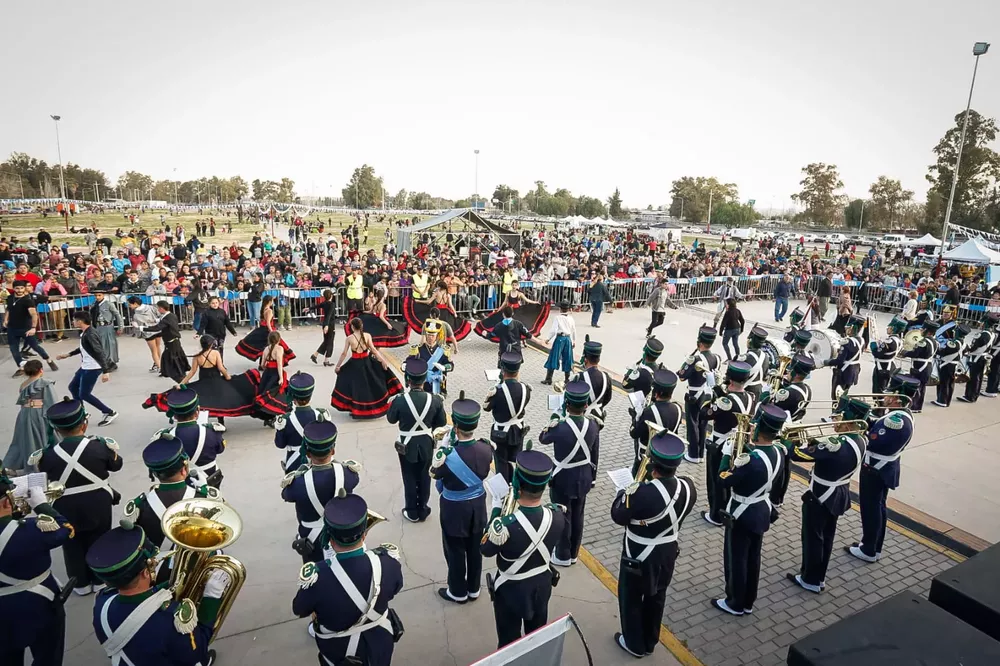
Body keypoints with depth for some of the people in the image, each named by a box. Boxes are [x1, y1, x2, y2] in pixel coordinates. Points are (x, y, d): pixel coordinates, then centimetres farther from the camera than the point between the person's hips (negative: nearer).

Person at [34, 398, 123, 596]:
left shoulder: (46, 455, -17)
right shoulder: (100, 446, -18)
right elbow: (116, 465, 0)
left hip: (66, 509, 0)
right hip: (98, 506, 0)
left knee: (73, 546, 22)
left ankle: (81, 584, 36)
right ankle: (99, 579, 37)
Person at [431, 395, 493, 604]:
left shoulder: (448, 455, -31)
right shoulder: (486, 448, -17)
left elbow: (435, 473, -10)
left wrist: (442, 448, -10)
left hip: (454, 508, -4)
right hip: (478, 504, 4)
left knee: (455, 551, 17)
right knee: (475, 548, 21)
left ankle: (458, 592, 36)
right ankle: (473, 589, 40)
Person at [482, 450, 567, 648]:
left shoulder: (505, 525, -38)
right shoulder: (558, 515, -24)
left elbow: (486, 550, -16)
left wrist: (496, 510, -13)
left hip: (511, 589, -4)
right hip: (542, 584, 4)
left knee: (509, 642, 21)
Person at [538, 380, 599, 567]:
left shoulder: (560, 427, -27)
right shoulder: (593, 426, -12)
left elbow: (542, 438, -5)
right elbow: (595, 456, 1)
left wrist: (553, 421, 5)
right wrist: (592, 477, 15)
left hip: (563, 479, -5)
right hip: (583, 478, 5)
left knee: (563, 516, 12)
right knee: (577, 516, 19)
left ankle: (562, 556, 29)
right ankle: (574, 553, 36)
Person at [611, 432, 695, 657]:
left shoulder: (642, 493, -37)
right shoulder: (688, 487, -17)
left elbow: (618, 516, -19)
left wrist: (624, 492, -3)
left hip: (639, 556, -5)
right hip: (668, 552, 6)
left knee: (631, 598, 20)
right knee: (656, 597, 27)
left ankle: (635, 644, 40)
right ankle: (650, 641, 47)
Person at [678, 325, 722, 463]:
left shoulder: (696, 359, -24)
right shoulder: (717, 358, -2)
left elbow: (682, 376, -16)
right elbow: (717, 377, 9)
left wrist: (688, 360, -6)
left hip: (695, 397, -6)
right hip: (709, 396, 6)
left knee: (693, 425, 6)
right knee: (703, 425, 17)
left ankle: (693, 455, 14)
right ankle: (701, 454, 27)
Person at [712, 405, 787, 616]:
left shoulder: (753, 460, -33)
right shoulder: (776, 454, -6)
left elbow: (724, 479, -22)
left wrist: (727, 452, -15)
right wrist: (738, 463, -4)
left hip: (742, 515, -8)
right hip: (761, 512, 8)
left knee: (736, 559, 11)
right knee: (753, 558, 20)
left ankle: (735, 603, 27)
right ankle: (748, 601, 36)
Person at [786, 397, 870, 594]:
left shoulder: (837, 444, -32)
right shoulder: (861, 440, -5)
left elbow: (798, 455, -29)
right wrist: (815, 442, -6)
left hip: (820, 497, -8)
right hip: (839, 495, 8)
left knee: (812, 538, 9)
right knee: (826, 537, 21)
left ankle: (810, 580, 24)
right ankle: (819, 577, 36)